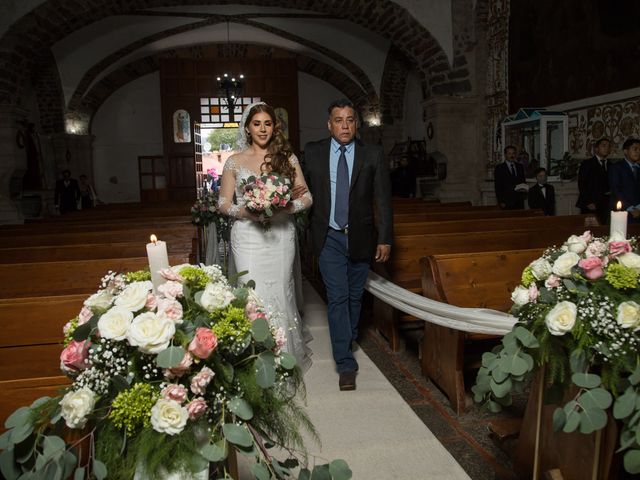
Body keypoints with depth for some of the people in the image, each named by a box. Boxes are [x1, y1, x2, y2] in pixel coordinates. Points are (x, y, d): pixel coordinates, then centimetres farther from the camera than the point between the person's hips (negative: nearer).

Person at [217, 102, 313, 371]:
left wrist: (284, 208, -16)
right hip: (248, 238, -1)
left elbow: (307, 197, 4)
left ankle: (285, 357, 25)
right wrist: (246, 212, -14)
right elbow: (223, 203, 6)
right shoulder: (235, 161, 5)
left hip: (281, 236, 1)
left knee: (280, 293, 7)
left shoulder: (287, 157, 6)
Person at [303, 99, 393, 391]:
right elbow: (304, 191, 7)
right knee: (337, 298, -6)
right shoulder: (313, 152, -1)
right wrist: (309, 228, 7)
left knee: (355, 296, 15)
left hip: (360, 238, 1)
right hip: (329, 238, -1)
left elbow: (383, 199, -4)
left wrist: (385, 238, -8)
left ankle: (348, 340, 41)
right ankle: (346, 363, 1)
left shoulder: (373, 155, -4)